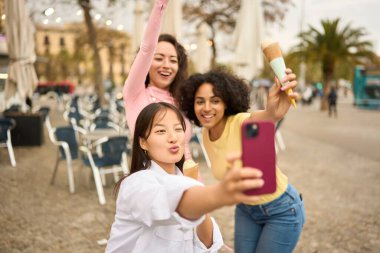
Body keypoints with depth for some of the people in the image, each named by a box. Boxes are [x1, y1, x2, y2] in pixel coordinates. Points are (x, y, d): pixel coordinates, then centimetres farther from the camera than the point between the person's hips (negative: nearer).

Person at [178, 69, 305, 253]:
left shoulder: (242, 123, -28)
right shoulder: (206, 136, -8)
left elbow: (262, 119, -54)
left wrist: (272, 113, -73)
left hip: (282, 210, -6)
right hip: (246, 209, 6)